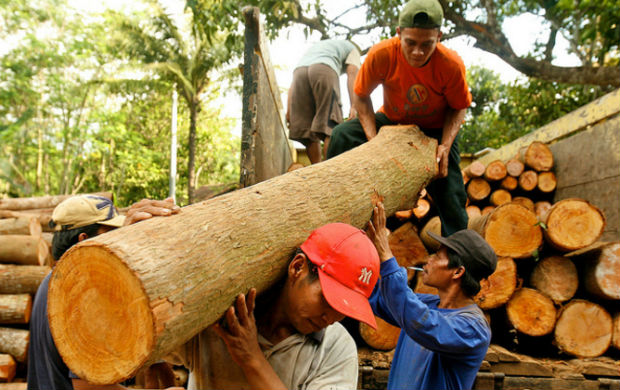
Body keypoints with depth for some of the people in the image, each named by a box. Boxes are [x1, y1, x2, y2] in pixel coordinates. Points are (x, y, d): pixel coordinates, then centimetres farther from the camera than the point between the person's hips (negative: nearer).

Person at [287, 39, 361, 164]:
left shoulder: (314, 47, 43)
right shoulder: (352, 48, 32)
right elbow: (352, 74, 9)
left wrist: (289, 110, 20)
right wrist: (354, 107, -2)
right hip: (324, 70, -4)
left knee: (307, 130, 5)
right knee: (331, 128, -7)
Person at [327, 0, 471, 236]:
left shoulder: (451, 65, -28)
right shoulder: (381, 55, -28)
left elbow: (458, 107, -10)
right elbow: (361, 96, -13)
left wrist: (445, 146, -25)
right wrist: (374, 140, -25)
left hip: (436, 130, 0)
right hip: (392, 122, 1)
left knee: (450, 196, -6)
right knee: (342, 135, -22)